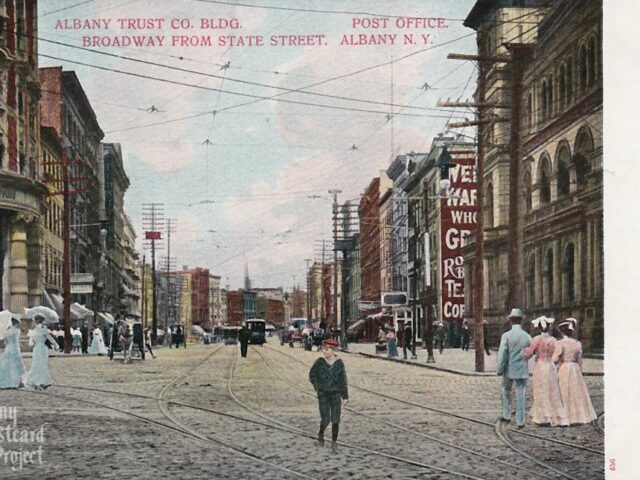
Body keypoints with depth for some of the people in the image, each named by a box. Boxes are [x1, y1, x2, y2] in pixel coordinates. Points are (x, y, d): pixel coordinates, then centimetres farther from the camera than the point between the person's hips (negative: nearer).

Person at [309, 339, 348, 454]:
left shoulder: (339, 363, -2)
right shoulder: (320, 361, -5)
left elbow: (343, 379, 4)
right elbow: (312, 375, 7)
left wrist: (345, 395, 4)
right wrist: (317, 386, -6)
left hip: (336, 393, 1)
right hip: (323, 394, -1)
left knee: (335, 419, -4)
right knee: (325, 419, -8)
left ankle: (334, 442, 8)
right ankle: (321, 434, 24)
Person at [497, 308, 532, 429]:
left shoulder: (506, 336, -12)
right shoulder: (527, 336, -3)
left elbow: (502, 354, -13)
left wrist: (499, 369, -4)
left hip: (509, 369, -2)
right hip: (522, 370, 2)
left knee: (506, 392, 20)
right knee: (520, 395, 4)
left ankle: (507, 415, 26)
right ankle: (520, 422, 3)